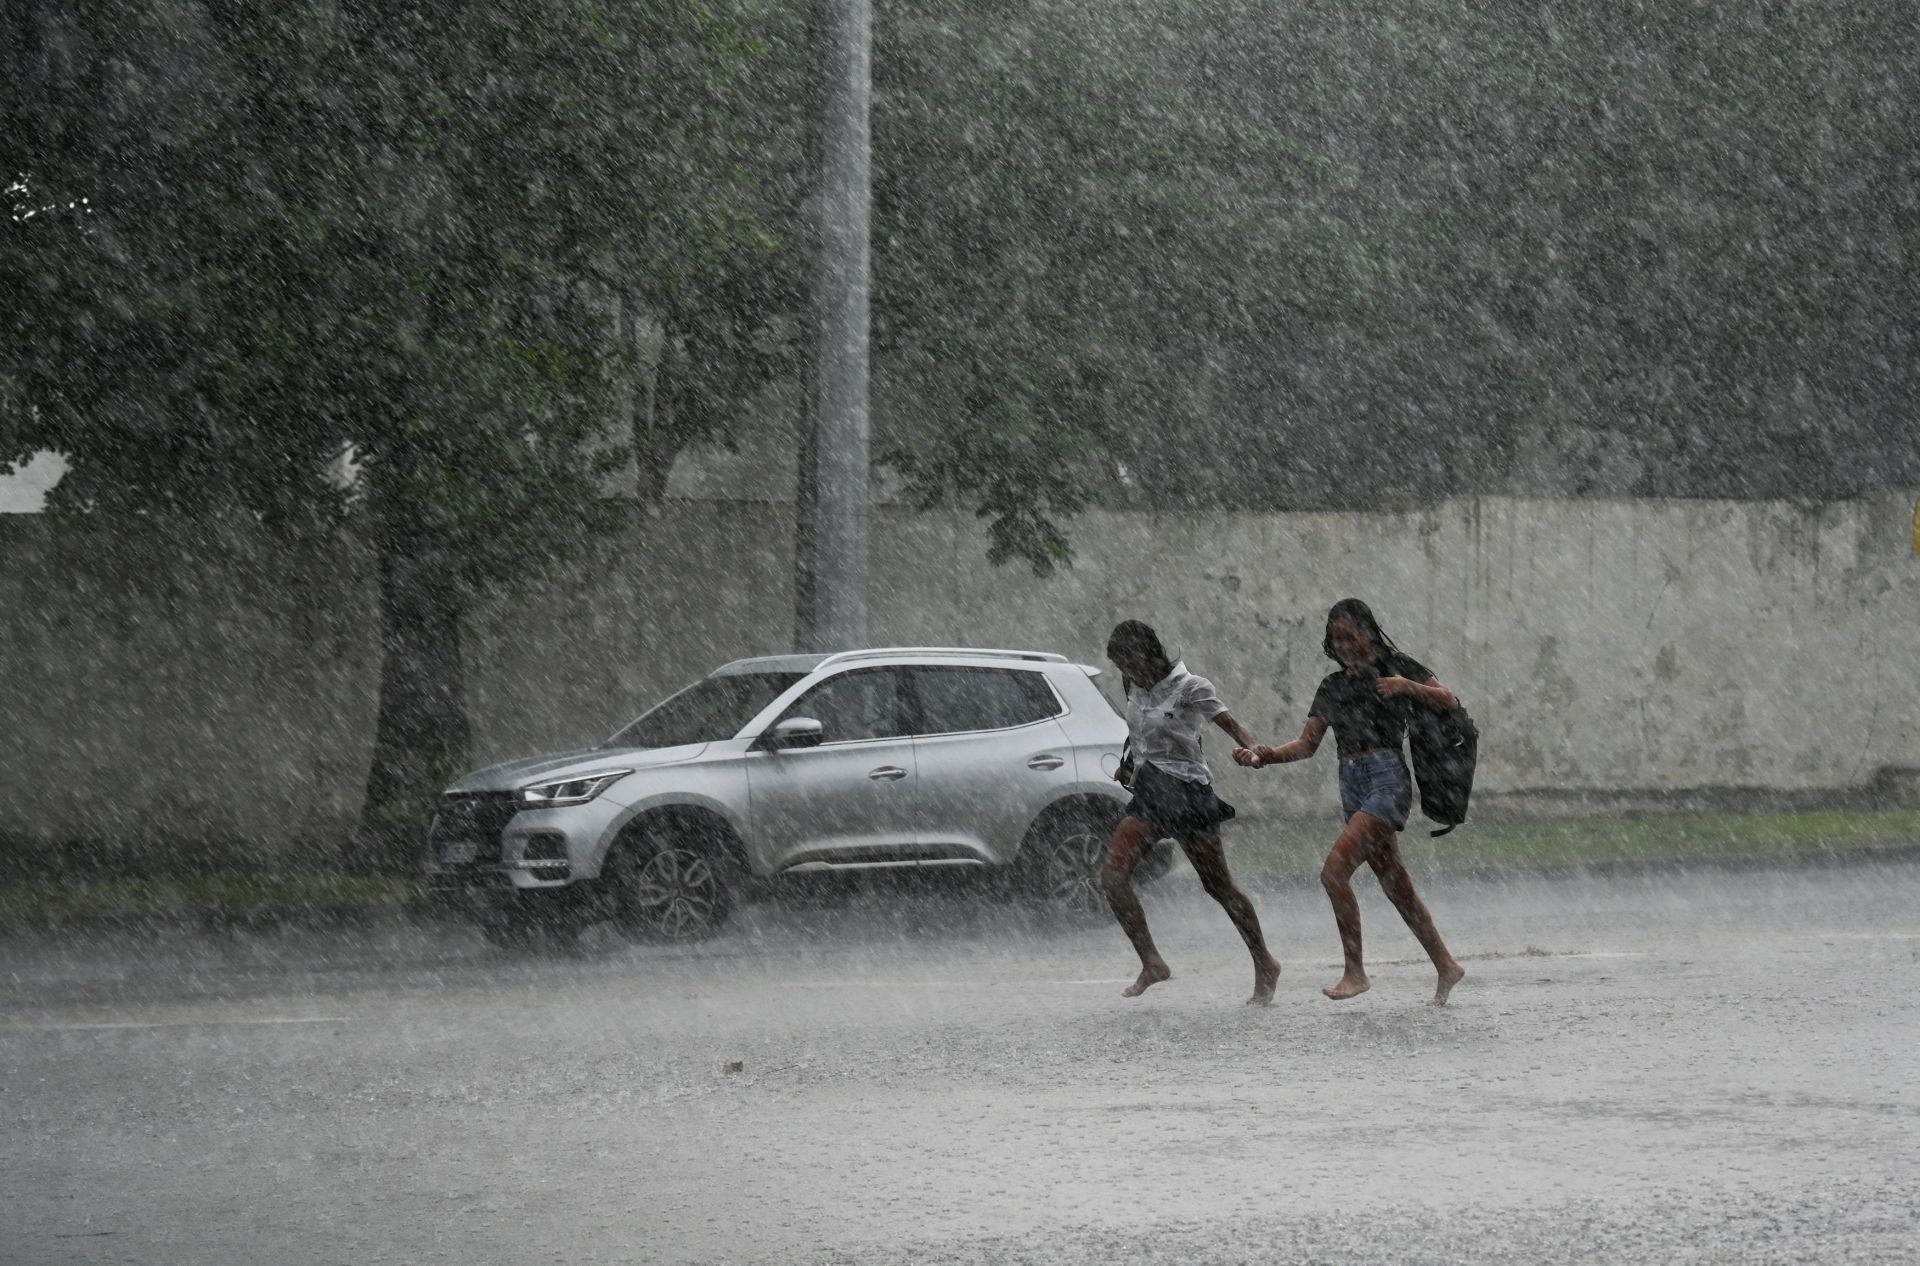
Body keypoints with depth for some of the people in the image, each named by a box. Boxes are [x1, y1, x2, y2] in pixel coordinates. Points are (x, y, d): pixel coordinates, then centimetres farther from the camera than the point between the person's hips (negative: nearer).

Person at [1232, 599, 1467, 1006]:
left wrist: (1408, 687, -18)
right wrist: (1262, 756, -2)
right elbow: (1307, 744, 14)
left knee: (1334, 871, -19)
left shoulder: (1396, 666, 2)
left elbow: (1450, 702, -1)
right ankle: (1446, 967, 20)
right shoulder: (1333, 687, 18)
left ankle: (1355, 972, -14)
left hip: (1387, 778, -7)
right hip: (1352, 785, 7)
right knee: (1395, 886, 10)